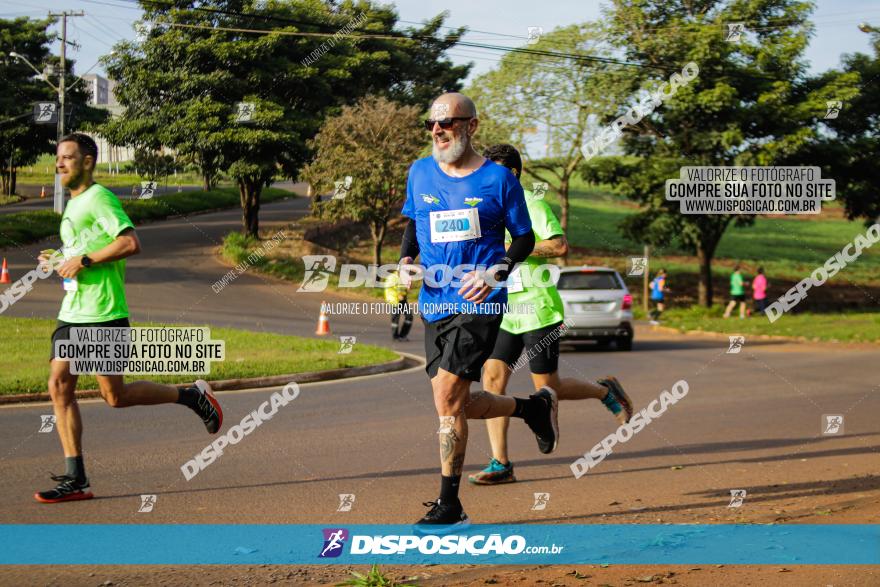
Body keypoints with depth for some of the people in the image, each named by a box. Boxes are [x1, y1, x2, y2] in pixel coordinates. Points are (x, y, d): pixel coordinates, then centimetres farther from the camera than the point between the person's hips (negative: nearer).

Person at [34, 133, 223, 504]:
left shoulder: (98, 198, -10)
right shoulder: (73, 205, 19)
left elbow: (130, 243, -21)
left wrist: (84, 260, -19)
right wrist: (60, 262, 13)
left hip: (103, 314, -9)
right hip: (72, 313, 9)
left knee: (116, 396, -3)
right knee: (59, 387, -3)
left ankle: (192, 396, 18)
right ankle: (75, 479, -2)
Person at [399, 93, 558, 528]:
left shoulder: (498, 179, -4)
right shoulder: (420, 173, 7)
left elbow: (524, 239, 2)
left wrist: (495, 273, -15)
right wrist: (406, 260, 1)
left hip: (480, 303, -6)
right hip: (435, 303, 6)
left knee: (446, 398, -14)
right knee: (455, 405, 6)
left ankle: (449, 505, -5)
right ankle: (533, 407, 33)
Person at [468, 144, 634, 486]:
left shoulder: (532, 205, -10)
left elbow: (560, 246, -22)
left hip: (538, 311, -7)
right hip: (506, 312, 7)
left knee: (548, 389, -2)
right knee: (492, 377, -7)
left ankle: (605, 391, 28)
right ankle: (500, 465, -7)